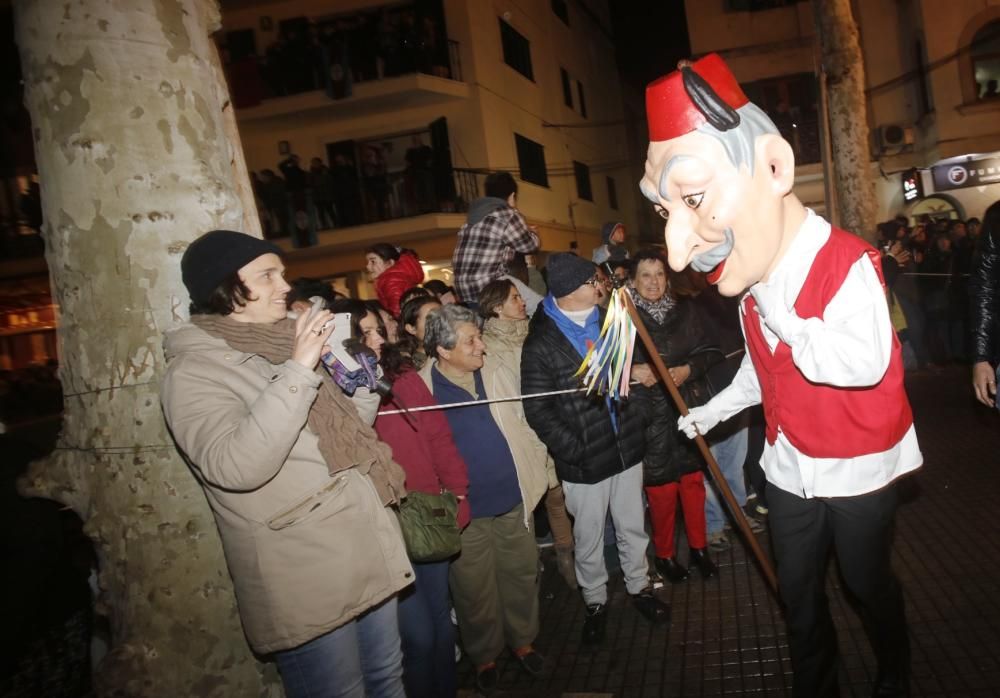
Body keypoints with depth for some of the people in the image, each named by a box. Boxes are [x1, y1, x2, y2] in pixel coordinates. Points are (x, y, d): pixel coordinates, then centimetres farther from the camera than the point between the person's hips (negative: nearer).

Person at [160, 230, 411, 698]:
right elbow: (236, 466, -29)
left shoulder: (282, 346, 12)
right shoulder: (193, 372, -10)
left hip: (367, 554, 7)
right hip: (306, 581, -7)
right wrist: (297, 373, -27)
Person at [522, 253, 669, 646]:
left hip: (626, 448, 4)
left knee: (633, 527, 19)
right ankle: (595, 602, 34)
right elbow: (537, 410, -13)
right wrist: (574, 450, -17)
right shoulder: (540, 343, -12)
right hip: (584, 462, -4)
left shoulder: (608, 323, 3)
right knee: (588, 538, 13)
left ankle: (639, 586, 41)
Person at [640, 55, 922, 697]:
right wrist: (715, 409, 9)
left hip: (859, 468, -5)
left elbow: (865, 362, -38)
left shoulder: (848, 262, -23)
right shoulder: (753, 282, -2)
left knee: (869, 583, 16)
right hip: (790, 469, 6)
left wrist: (781, 313, -30)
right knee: (798, 591, 17)